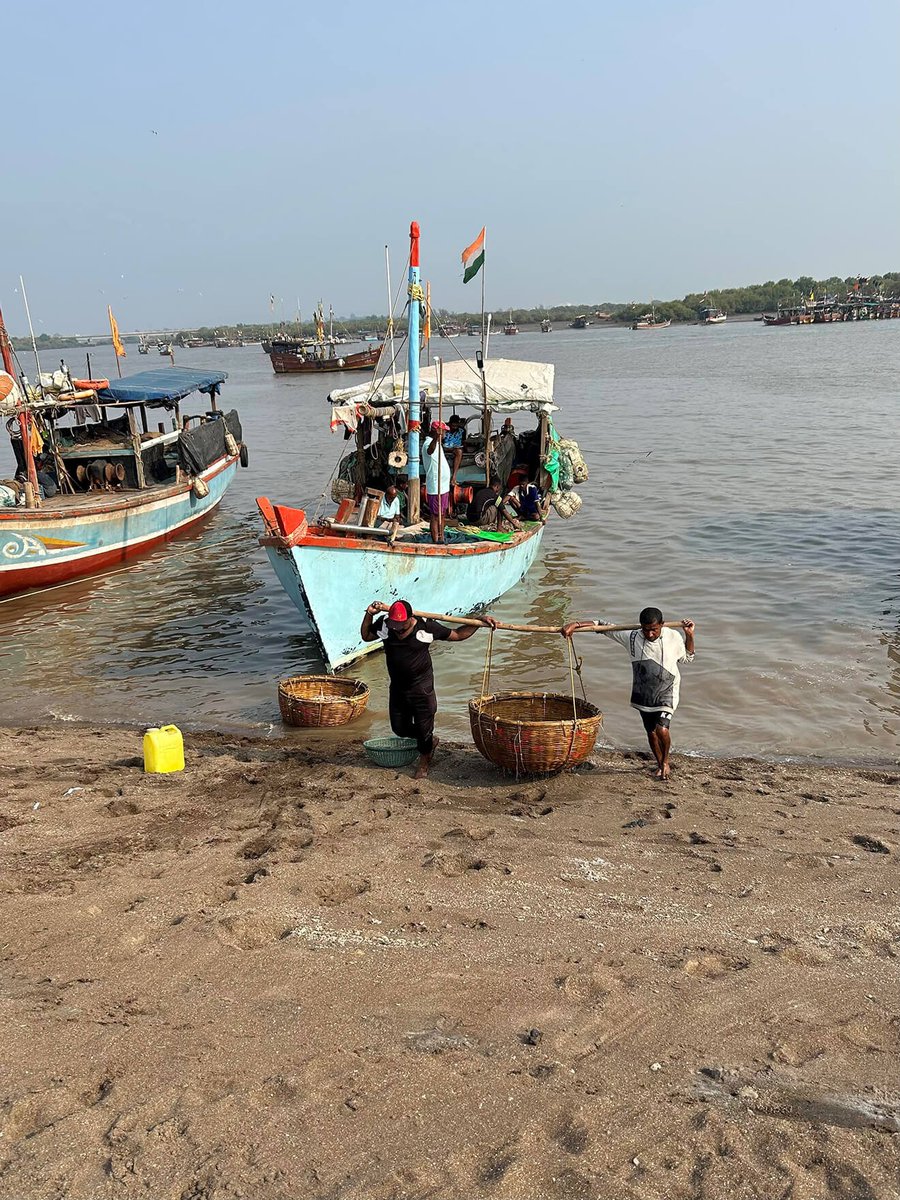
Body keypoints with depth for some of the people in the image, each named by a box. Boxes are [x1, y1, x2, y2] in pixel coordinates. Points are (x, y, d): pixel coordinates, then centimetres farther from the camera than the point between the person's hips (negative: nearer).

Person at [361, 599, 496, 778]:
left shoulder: (426, 627, -19)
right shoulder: (384, 624, -10)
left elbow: (457, 635, -6)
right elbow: (366, 636, 8)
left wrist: (479, 622, -14)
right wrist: (369, 615, -8)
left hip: (421, 689, -4)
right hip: (397, 688, 4)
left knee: (423, 727, 8)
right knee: (400, 728, 15)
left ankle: (424, 761, 37)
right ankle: (430, 741, 43)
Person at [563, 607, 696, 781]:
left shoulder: (673, 637, -12)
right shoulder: (632, 637, -13)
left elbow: (688, 657, 7)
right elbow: (604, 626, -9)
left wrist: (690, 635, -8)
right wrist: (575, 624, -16)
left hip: (667, 693, -2)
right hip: (643, 694, 2)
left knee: (662, 730, -20)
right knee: (651, 732, 13)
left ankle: (666, 762, 10)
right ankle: (660, 765, 38)